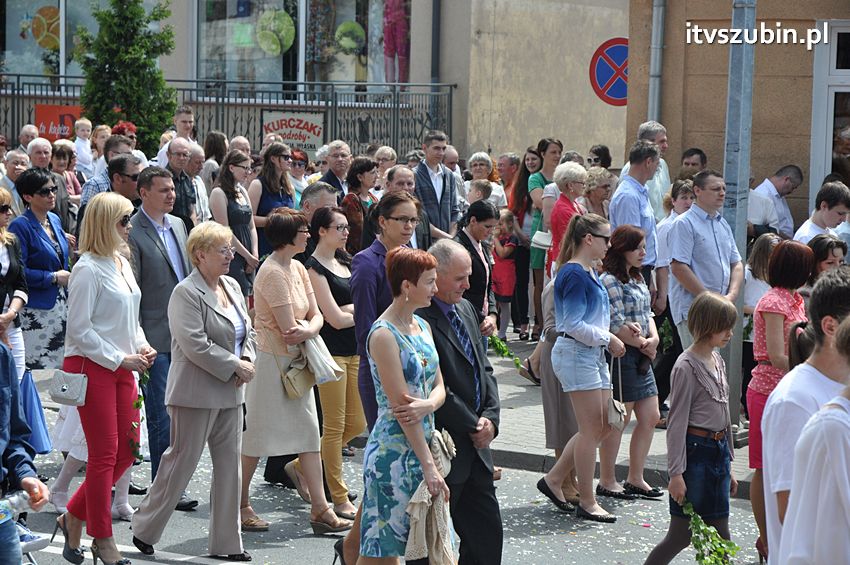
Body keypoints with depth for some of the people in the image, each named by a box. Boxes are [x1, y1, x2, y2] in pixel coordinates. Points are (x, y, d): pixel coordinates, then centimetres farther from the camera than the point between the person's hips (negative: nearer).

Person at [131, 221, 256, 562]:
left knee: (229, 466, 9)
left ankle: (226, 543, 16)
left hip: (230, 393, 8)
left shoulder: (233, 287, 12)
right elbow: (196, 346, -21)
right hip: (196, 395, -8)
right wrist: (236, 366, -16)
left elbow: (248, 331, 19)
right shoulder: (186, 293, -14)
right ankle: (144, 530, 15)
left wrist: (247, 360, -1)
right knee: (182, 462, 0)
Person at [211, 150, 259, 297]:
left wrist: (255, 254, 3)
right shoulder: (219, 193, -9)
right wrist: (247, 256, -9)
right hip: (231, 258, -7)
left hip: (249, 259, 7)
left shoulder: (242, 191, 15)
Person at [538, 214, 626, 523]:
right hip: (575, 354, -10)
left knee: (604, 425, 11)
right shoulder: (574, 274, -15)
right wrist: (609, 339, -12)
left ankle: (554, 479, 19)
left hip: (593, 355, 10)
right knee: (592, 428, -5)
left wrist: (610, 337, 9)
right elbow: (574, 324, -19)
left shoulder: (588, 272, 15)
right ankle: (587, 502, 3)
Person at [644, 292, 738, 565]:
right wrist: (676, 473, -17)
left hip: (718, 452, 8)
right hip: (695, 451, -8)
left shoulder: (717, 361, 11)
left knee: (719, 534, 10)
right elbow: (677, 423, -14)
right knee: (681, 535, -3)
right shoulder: (686, 368, -13)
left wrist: (728, 465, 20)